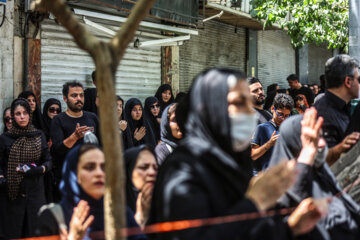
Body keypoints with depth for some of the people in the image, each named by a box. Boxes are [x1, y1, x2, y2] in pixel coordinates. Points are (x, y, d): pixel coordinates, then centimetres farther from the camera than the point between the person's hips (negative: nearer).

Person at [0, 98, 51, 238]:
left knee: (35, 233, 0)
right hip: (13, 193, -1)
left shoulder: (39, 136, 8)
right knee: (13, 233, 0)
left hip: (35, 191, 1)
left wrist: (40, 169, -12)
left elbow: (49, 161, 8)